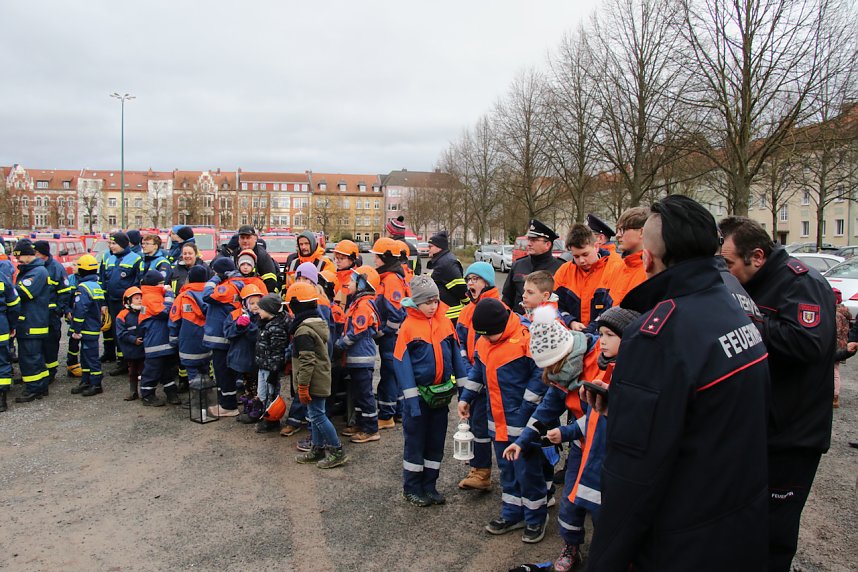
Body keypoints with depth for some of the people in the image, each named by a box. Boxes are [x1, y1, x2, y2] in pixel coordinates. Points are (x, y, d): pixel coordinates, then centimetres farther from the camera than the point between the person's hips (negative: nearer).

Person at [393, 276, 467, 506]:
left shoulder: (445, 322, 0)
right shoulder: (408, 326, -12)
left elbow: (456, 354, 7)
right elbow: (401, 363, -13)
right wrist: (411, 397, -16)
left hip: (442, 392, 4)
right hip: (420, 393, -4)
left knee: (437, 440, 13)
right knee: (415, 441, 7)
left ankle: (429, 486, 27)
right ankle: (412, 488, 22)